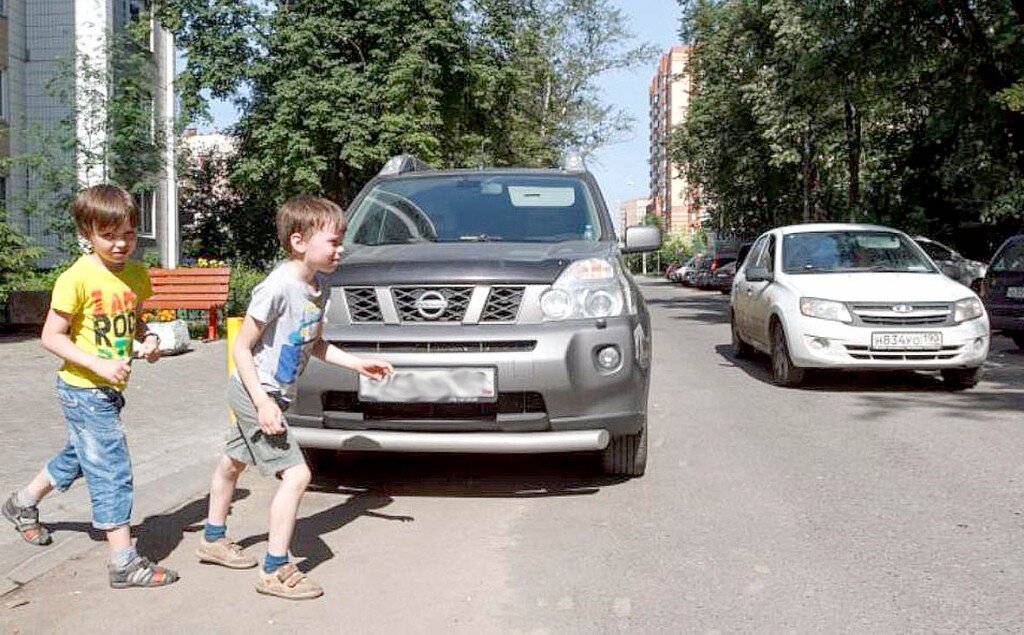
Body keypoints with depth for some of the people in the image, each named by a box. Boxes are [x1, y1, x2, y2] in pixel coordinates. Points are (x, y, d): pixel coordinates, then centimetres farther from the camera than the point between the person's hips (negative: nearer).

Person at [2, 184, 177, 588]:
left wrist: (148, 338, -4)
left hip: (111, 389, 8)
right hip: (84, 390, -8)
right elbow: (52, 337, -16)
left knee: (78, 456, 26)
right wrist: (99, 365, -25)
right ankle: (124, 562, 3)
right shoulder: (77, 279, -18)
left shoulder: (137, 275, 2)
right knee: (111, 471, -5)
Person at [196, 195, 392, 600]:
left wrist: (359, 364, 6)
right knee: (296, 474, -12)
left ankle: (214, 539, 45)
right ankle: (275, 570, -2)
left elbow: (315, 345, 14)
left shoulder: (317, 288, 1)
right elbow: (241, 347, -21)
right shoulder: (278, 287, -25)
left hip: (271, 395, 10)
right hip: (254, 392, -10)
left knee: (233, 462, 26)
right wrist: (263, 403, -26)